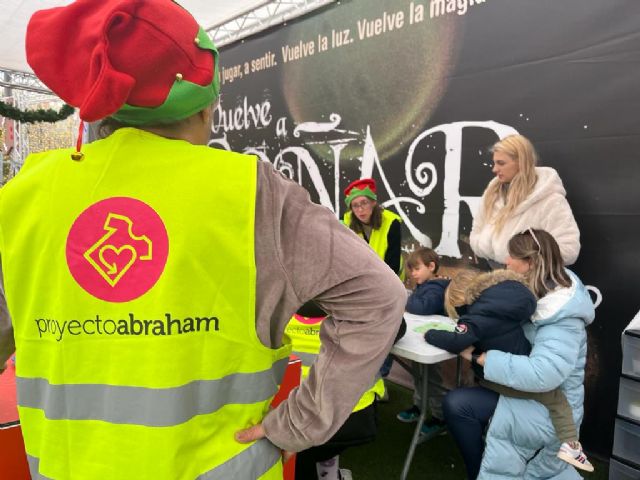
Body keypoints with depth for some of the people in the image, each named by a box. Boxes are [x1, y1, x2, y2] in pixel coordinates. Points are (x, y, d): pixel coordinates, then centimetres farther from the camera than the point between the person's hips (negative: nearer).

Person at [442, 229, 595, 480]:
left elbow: (541, 375, -37)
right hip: (533, 397, 8)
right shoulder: (537, 294, 0)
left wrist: (480, 357, -33)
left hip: (550, 410, -8)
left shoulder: (563, 318, -26)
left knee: (457, 404, -17)